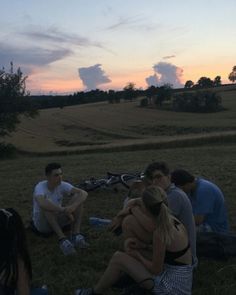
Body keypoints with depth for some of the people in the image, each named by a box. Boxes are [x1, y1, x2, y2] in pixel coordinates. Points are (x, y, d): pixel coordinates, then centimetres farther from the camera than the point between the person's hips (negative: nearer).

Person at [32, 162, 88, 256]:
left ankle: (76, 235, -23)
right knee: (46, 206, -37)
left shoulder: (62, 185, -10)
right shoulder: (40, 187, -24)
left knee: (78, 197, -16)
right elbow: (42, 204, -47)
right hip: (42, 223, -4)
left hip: (57, 220, 4)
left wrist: (73, 206, -39)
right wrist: (64, 210, -45)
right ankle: (62, 239, -36)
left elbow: (84, 193, -21)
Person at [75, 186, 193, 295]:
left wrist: (137, 255, 0)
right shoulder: (170, 219, -2)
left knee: (118, 258, -3)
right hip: (181, 281, 8)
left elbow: (156, 270, -16)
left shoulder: (160, 233, -25)